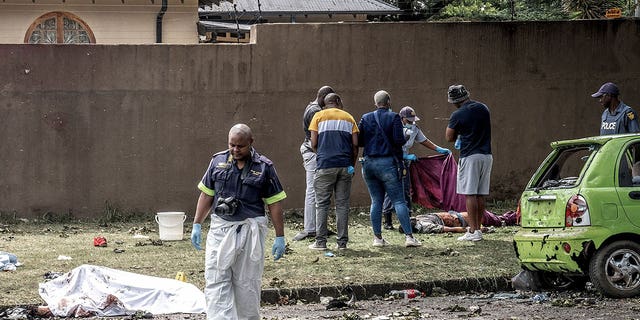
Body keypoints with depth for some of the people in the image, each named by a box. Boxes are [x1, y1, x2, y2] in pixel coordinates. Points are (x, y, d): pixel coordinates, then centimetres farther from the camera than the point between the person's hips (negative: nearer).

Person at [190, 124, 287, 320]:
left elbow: (275, 204, 1)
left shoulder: (264, 167, 0)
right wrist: (197, 225, 8)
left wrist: (280, 237, -1)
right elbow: (206, 195, 12)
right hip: (220, 228, 2)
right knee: (216, 281, -7)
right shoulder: (218, 161, 7)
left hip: (250, 230, -2)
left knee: (247, 283, 5)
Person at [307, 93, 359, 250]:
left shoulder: (319, 116, 6)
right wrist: (352, 165, 15)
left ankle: (320, 241, -1)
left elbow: (313, 143, 1)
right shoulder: (349, 118, 12)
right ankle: (342, 241, 6)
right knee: (342, 203, 6)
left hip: (325, 165, -2)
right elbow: (355, 144, 5)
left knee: (322, 203, 2)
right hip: (345, 165, 2)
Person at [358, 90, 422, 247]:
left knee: (376, 201, 11)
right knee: (399, 200, -3)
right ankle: (409, 236, -10)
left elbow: (358, 141, 4)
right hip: (387, 163, -4)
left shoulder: (366, 118, 7)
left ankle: (378, 237, 9)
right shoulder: (393, 117, -4)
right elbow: (399, 140, -11)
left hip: (368, 163, 4)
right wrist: (404, 140, 10)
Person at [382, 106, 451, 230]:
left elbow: (423, 140, 16)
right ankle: (387, 221, -1)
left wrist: (439, 149, 11)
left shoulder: (414, 128, 1)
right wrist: (407, 156, -23)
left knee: (406, 190, 1)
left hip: (404, 162, 6)